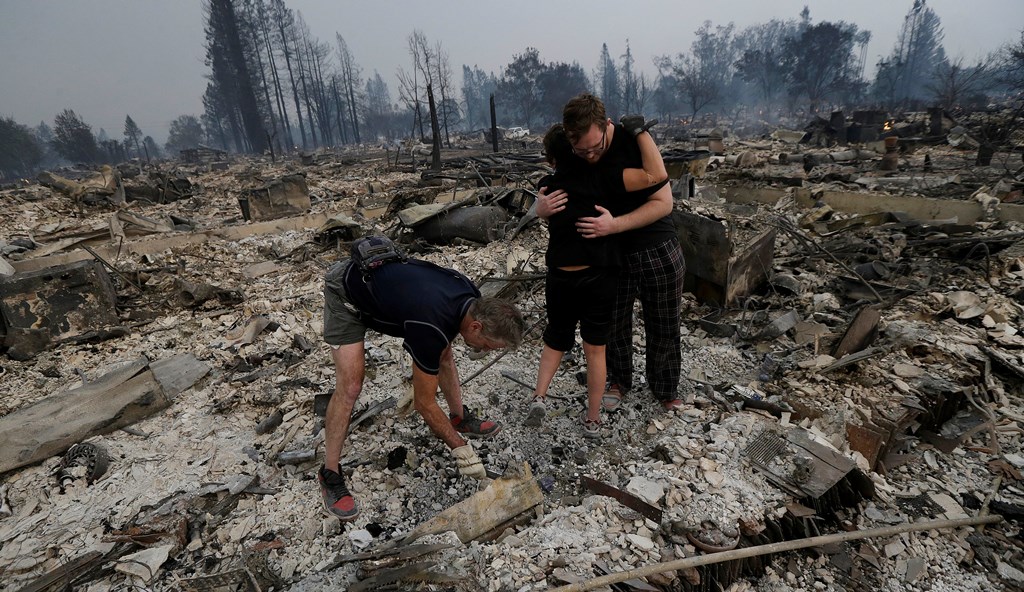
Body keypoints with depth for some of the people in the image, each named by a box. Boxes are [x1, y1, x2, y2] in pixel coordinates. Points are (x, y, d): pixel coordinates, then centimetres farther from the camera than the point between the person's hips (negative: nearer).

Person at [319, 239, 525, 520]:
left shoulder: (471, 298, -15)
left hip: (384, 279, 8)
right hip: (345, 292, -8)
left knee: (443, 351, 6)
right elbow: (424, 402, -25)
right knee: (350, 385, -15)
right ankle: (329, 474, 1)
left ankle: (460, 417, 24)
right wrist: (460, 448, -16)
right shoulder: (431, 329, -37)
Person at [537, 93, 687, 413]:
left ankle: (666, 390, 35)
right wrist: (542, 207, -26)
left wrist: (614, 225, -33)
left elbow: (663, 202, -20)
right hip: (611, 254, 3)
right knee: (614, 326, 13)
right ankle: (619, 382, 39)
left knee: (664, 327, 12)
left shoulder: (634, 143, -21)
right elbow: (543, 200, 0)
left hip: (658, 250, -2)